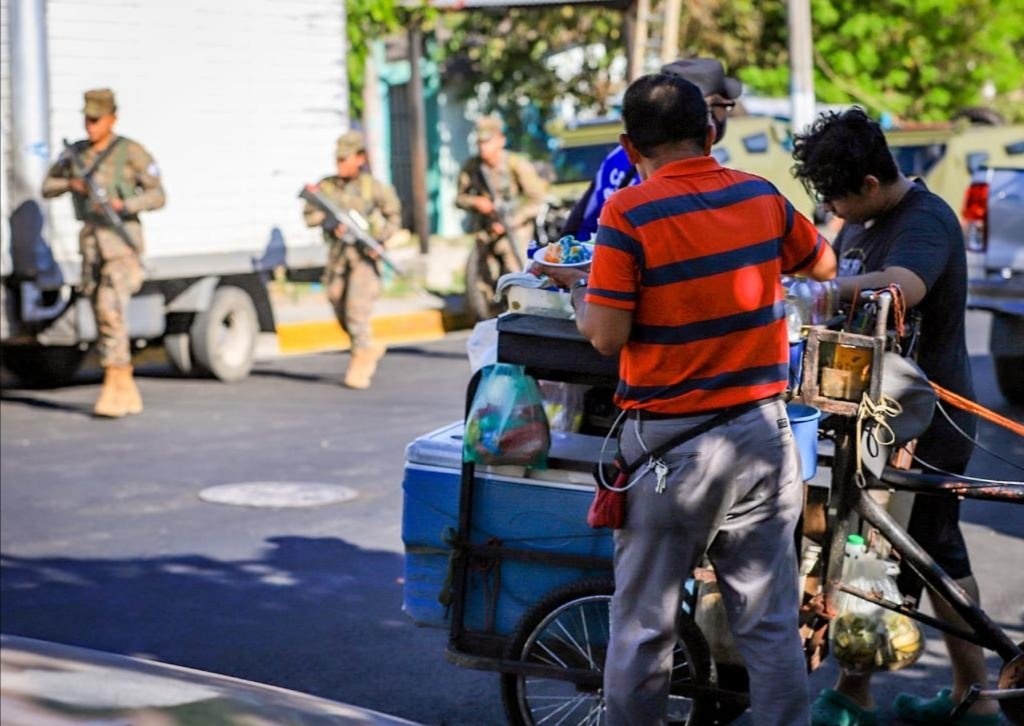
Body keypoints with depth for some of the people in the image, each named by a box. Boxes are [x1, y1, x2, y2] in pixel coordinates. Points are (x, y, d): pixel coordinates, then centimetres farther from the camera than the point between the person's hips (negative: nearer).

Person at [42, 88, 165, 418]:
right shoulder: (74, 153, 10)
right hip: (90, 241, 6)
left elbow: (158, 196, -8)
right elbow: (47, 188, 18)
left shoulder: (131, 151, -7)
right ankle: (127, 391, 15)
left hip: (122, 239, -6)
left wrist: (121, 205, -24)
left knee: (111, 311, -20)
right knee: (103, 317, 6)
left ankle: (113, 388, -19)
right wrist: (70, 184, -5)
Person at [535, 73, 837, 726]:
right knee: (772, 624, 10)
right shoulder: (761, 197, 3)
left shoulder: (629, 213, -13)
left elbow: (606, 335, -14)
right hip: (762, 435, 4)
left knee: (643, 624, 8)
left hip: (670, 445, -4)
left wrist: (578, 285, 5)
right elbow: (823, 265, 20)